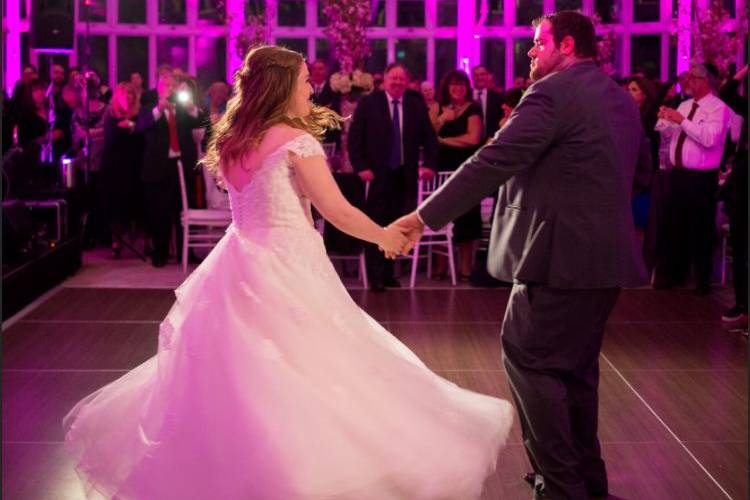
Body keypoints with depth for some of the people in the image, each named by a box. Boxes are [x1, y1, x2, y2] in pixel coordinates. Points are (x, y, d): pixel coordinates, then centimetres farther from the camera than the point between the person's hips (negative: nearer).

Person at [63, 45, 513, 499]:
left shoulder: (233, 141, 9)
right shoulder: (296, 141, -12)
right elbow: (339, 212, -11)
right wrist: (384, 236, 5)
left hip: (241, 265, 8)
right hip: (286, 270, -8)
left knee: (235, 370, 15)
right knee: (305, 378, -1)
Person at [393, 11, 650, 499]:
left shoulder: (552, 93, -13)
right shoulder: (622, 98, 15)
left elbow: (492, 162, -19)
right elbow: (641, 165, 26)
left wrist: (426, 216, -16)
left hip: (560, 253, -9)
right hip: (609, 253, 9)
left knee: (528, 359, -2)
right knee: (575, 365, 19)